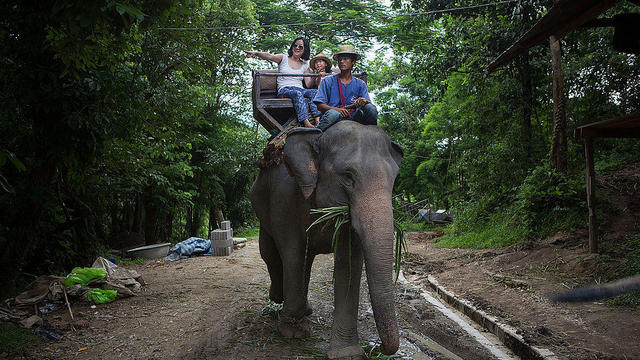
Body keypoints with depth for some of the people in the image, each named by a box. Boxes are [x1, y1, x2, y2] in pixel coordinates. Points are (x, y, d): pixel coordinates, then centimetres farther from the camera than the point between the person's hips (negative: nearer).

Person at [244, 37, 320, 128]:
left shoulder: (305, 65, 22)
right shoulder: (283, 58, 12)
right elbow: (269, 56, -8)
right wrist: (256, 53, -26)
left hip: (300, 89, 4)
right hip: (284, 90, -3)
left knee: (314, 91, -29)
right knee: (297, 94, -38)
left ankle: (316, 119, -47)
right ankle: (306, 123, -54)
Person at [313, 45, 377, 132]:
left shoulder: (360, 84, 18)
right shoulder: (327, 81, 12)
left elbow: (369, 103, 7)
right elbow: (320, 105, 2)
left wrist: (363, 101, -19)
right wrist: (337, 109, -16)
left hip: (352, 118, 2)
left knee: (371, 108, -24)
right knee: (333, 114, -38)